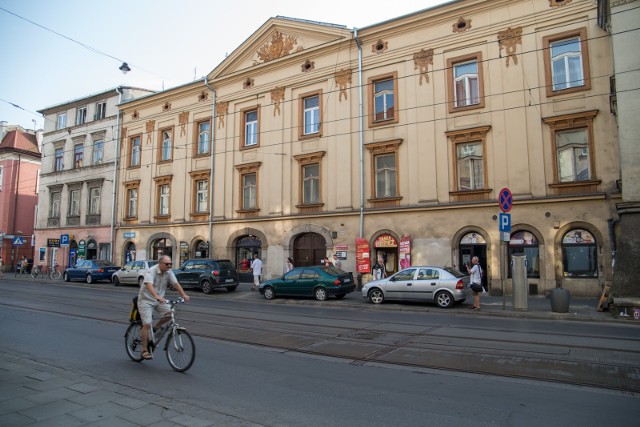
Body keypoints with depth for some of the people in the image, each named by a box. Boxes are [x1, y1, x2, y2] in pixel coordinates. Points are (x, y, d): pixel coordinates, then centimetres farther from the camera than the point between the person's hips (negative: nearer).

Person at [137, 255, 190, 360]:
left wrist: (183, 295, -24)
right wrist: (156, 296, -53)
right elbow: (149, 285, -38)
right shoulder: (152, 271, -22)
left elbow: (175, 283, -9)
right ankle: (145, 350, 0)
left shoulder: (169, 272, -3)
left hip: (159, 300, 6)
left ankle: (156, 327, 9)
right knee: (147, 324, -11)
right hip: (146, 300, -6)